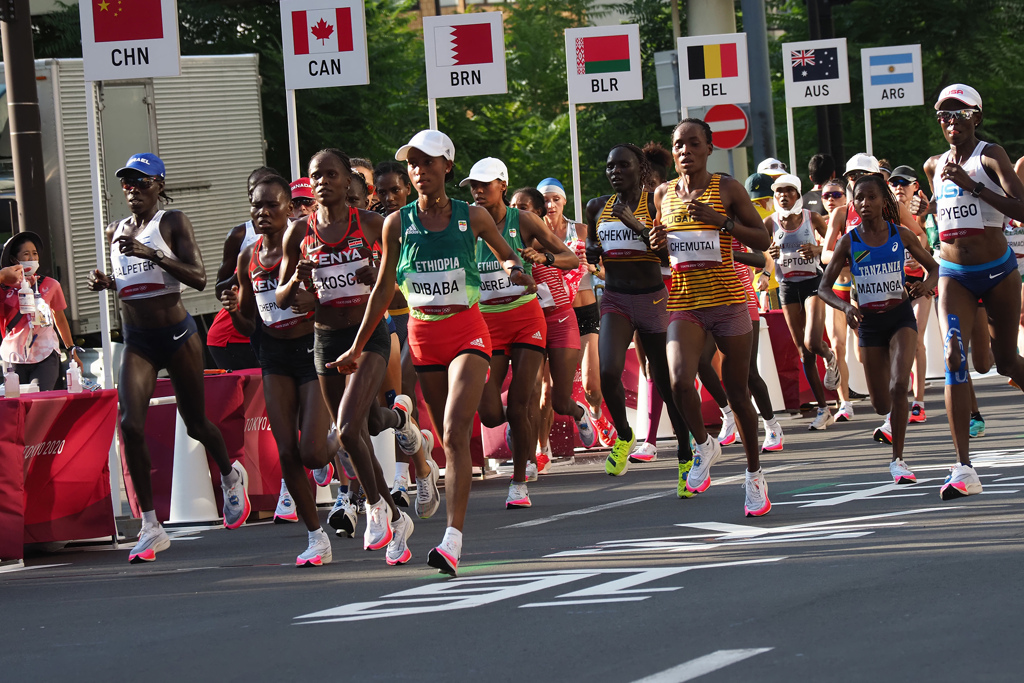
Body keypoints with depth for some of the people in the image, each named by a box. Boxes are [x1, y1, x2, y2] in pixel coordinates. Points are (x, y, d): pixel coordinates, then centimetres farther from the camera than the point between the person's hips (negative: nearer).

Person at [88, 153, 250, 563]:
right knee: (130, 425, -16)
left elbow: (199, 279, -17)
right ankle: (151, 527, -12)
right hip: (136, 341, 4)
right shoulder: (116, 232, 11)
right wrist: (106, 282, 4)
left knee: (195, 424, 10)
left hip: (176, 334, -4)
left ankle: (231, 477, 46)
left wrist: (152, 254, -27)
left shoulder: (173, 223, -6)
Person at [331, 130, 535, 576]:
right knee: (449, 439, 8)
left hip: (467, 331, -3)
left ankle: (453, 540, -27)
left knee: (455, 432, -19)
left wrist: (514, 269, -9)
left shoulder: (472, 217, 0)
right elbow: (383, 288, 10)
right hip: (423, 334, 3)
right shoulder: (398, 224, 3)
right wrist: (357, 347, 11)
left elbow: (506, 254, 16)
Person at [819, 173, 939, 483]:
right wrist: (845, 307, -21)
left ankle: (898, 459, -13)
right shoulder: (849, 242, -3)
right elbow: (824, 288, -1)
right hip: (869, 322, 1)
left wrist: (925, 286, -15)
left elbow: (934, 267, 8)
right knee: (881, 405, 6)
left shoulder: (901, 235, -3)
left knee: (899, 386, -23)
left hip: (901, 316, -1)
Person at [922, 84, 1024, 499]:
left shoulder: (990, 156, -8)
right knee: (954, 355, -17)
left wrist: (972, 185, -26)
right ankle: (964, 469, -24)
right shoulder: (934, 166, 9)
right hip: (954, 274, 3)